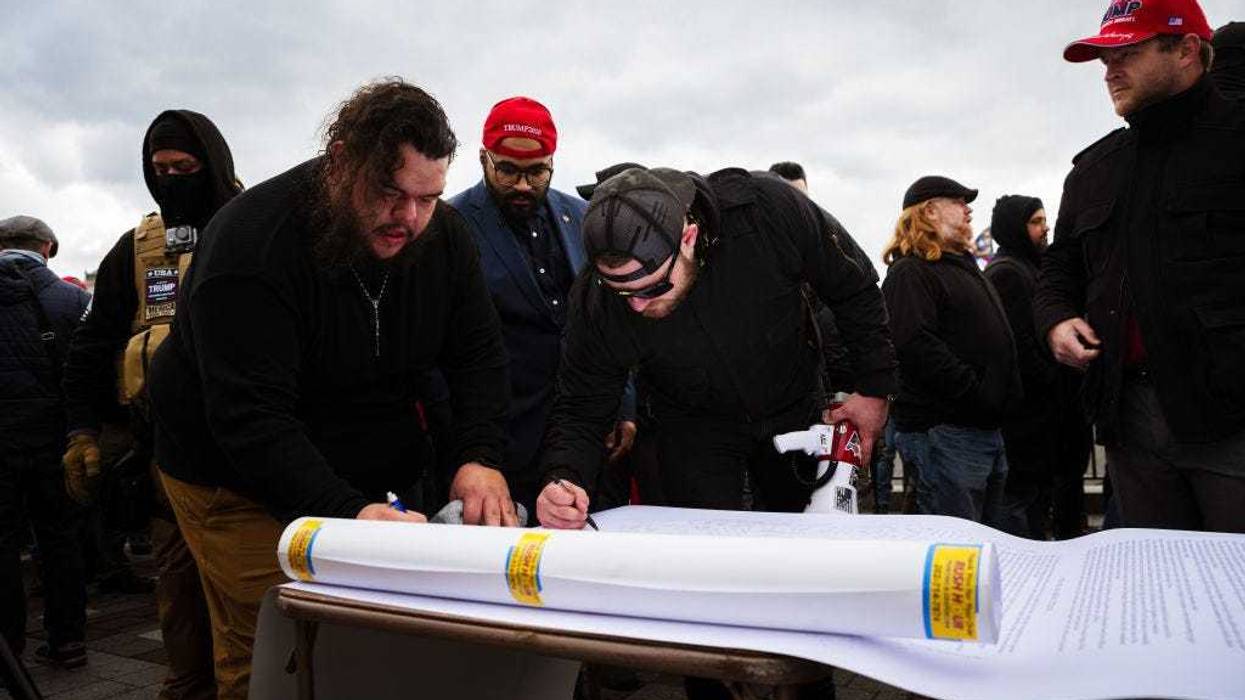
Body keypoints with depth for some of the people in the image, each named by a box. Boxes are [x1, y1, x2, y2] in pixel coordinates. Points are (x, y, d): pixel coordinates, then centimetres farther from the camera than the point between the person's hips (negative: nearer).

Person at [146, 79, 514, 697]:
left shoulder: (443, 234, -6)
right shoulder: (252, 245, -25)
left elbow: (478, 354, -2)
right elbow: (249, 417, -29)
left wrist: (480, 458, -20)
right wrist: (348, 511, -40)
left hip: (375, 475, 5)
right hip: (242, 482, -4)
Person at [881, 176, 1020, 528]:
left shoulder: (964, 267, 23)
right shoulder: (910, 272, -8)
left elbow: (996, 341, 30)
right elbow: (916, 345, -24)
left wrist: (1007, 399, 17)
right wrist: (981, 396, -22)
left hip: (986, 429, 10)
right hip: (944, 432, -10)